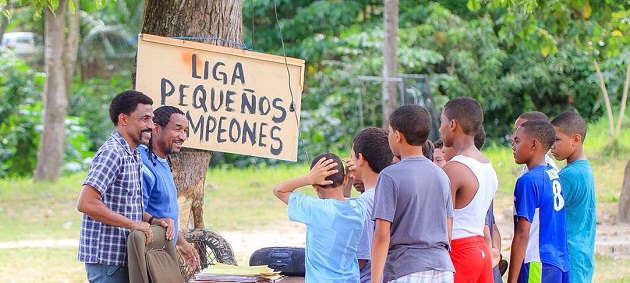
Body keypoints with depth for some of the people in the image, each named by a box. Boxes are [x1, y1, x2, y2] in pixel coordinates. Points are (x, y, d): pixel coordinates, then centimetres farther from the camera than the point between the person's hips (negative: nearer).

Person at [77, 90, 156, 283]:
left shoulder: (133, 155, 16)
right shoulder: (112, 153, -15)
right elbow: (86, 203, -25)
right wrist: (133, 224, -21)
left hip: (123, 257, 10)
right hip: (107, 258, -10)